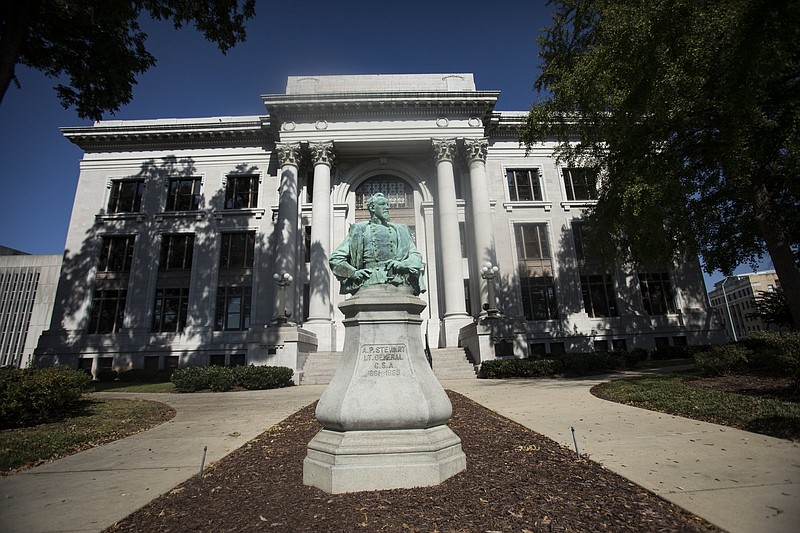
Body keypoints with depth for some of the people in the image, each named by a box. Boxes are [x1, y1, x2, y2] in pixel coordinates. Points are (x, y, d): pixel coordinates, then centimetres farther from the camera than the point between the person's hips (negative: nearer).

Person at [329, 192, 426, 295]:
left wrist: (403, 264, -4)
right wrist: (354, 272, 0)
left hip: (398, 282, 2)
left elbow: (416, 255, 17)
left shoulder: (400, 230, 27)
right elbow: (335, 258, 15)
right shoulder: (358, 230, 20)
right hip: (370, 282, -1)